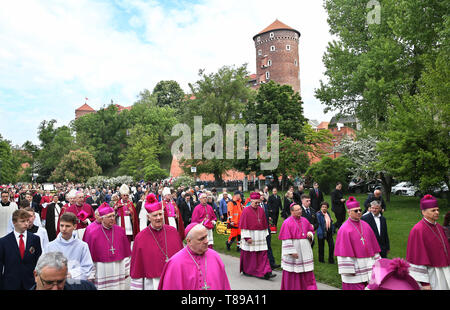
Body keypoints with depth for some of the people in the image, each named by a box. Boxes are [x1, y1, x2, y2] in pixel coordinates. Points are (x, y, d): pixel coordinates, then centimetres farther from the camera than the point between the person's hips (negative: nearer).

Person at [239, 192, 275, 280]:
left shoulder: (261, 210, 7)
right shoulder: (246, 211, -9)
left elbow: (264, 223, 14)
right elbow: (244, 225, -11)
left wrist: (265, 234, 12)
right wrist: (247, 237, -15)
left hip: (260, 237, 4)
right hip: (250, 236, -4)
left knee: (263, 254, -2)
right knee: (249, 255, 8)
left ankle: (265, 272, -3)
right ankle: (246, 271, 27)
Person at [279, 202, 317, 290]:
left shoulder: (304, 220, 6)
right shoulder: (287, 223, -13)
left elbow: (311, 230, 20)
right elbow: (286, 239, -14)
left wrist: (310, 234, -3)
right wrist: (292, 252, -18)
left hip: (305, 249, 6)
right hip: (293, 248, -5)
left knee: (307, 272, 8)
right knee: (293, 272, 6)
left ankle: (309, 287, 17)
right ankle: (292, 287, 22)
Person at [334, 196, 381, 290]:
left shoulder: (365, 225, 8)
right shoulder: (344, 229, -9)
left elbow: (374, 246, 13)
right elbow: (344, 252, -12)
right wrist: (348, 271, -14)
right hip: (354, 268, -5)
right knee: (356, 287, -3)